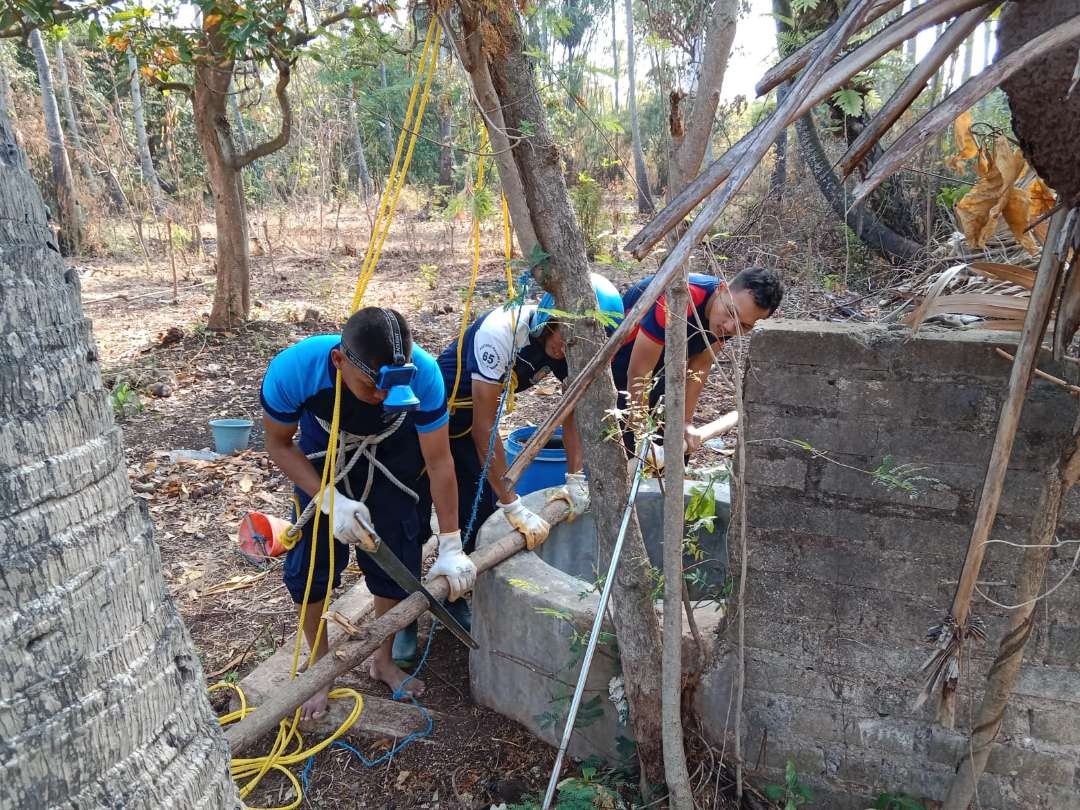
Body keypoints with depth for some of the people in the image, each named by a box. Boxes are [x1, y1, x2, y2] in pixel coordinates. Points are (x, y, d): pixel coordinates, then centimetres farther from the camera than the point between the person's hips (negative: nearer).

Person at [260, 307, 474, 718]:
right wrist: (330, 500, -30)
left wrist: (450, 547, -20)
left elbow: (439, 461, -25)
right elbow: (279, 445, -17)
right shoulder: (291, 370, -38)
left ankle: (383, 660, 30)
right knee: (311, 564, 0)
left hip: (394, 462, 0)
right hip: (322, 461, 0)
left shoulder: (423, 373, -38)